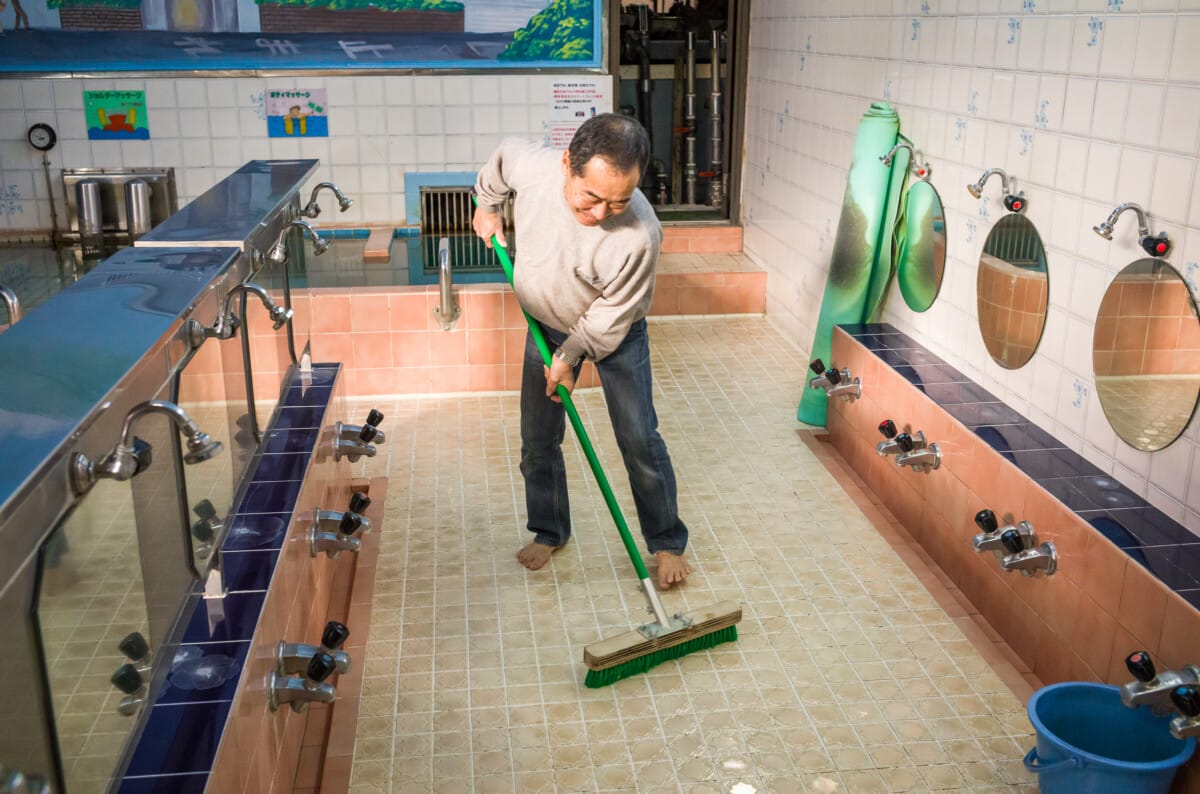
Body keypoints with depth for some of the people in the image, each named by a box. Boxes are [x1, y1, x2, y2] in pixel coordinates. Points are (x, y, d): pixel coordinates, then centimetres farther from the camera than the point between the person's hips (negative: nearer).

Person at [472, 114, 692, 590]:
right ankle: (549, 532, 32)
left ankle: (667, 543, 20)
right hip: (547, 323, 4)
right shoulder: (532, 166, -30)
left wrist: (569, 357, -15)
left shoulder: (639, 234, -39)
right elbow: (503, 156, -3)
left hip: (614, 334, -3)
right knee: (538, 440, 11)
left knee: (639, 440, 0)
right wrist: (487, 205, 11)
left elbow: (612, 315, -24)